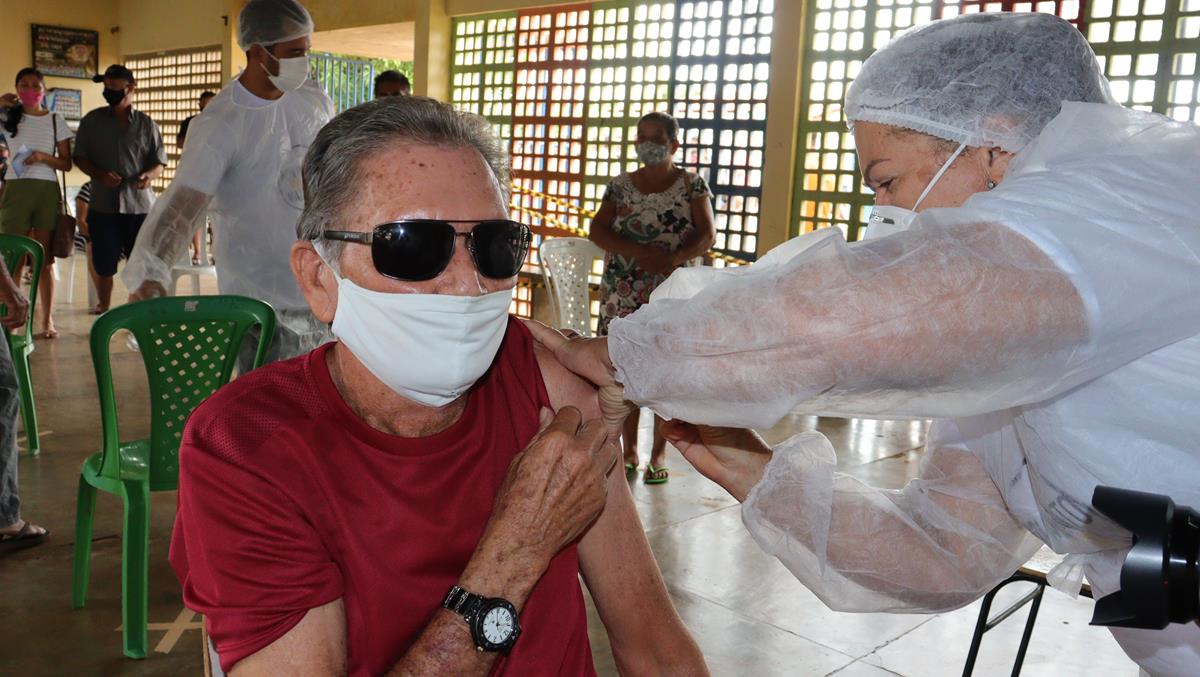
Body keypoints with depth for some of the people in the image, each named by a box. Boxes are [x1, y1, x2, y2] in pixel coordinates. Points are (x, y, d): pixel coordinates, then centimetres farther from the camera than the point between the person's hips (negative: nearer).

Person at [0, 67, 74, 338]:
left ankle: (48, 320, 10)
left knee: (45, 259, 5)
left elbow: (66, 164, 6)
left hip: (47, 191, 0)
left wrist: (43, 157, -13)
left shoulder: (56, 120, 7)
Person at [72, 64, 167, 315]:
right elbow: (80, 157, 7)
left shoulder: (146, 124, 6)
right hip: (103, 205, 1)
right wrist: (100, 175, -13)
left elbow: (160, 162, 7)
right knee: (104, 266, 4)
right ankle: (104, 313, 20)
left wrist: (148, 176, -16)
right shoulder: (92, 121, 7)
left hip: (140, 205, 0)